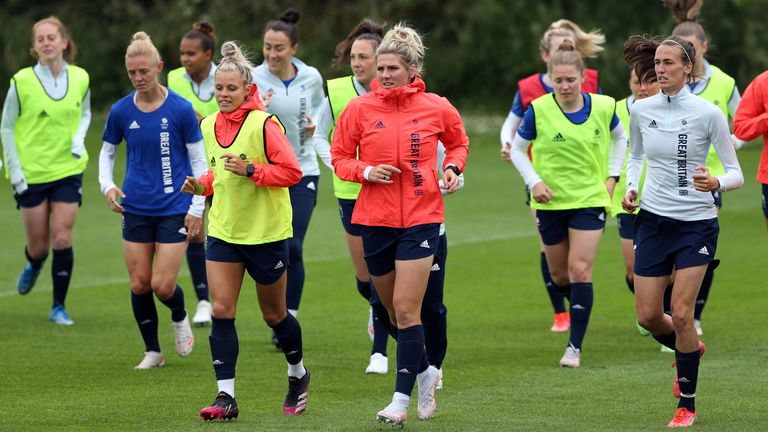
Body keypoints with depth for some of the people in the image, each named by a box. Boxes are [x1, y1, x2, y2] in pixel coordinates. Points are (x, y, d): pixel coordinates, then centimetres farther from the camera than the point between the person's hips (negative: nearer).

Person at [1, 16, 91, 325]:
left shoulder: (80, 78, -2)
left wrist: (79, 137, -2)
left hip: (68, 170, 1)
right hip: (31, 173, -1)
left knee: (62, 239, -6)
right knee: (38, 244, 5)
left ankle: (59, 307, 5)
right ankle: (34, 265, 43)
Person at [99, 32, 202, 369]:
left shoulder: (180, 109, -9)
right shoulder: (121, 111, 0)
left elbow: (199, 160, -3)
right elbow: (107, 152, 14)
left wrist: (197, 208, -7)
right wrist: (107, 185, -4)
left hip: (174, 208, -3)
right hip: (136, 209, 3)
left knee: (162, 285, -8)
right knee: (139, 284, 2)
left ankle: (180, 318, 26)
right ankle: (152, 352, 17)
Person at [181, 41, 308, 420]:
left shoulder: (264, 124, -15)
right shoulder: (209, 125, 6)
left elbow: (292, 171, -16)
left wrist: (250, 170, -25)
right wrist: (203, 185, 1)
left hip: (266, 232, -5)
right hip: (223, 230, 5)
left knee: (273, 313, 10)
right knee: (221, 310, -6)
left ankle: (298, 375, 35)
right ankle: (226, 396, -6)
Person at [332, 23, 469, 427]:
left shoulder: (436, 108, -2)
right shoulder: (360, 108, -2)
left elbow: (458, 142, 18)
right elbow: (340, 157, 6)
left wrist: (453, 168, -1)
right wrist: (367, 171, -13)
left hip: (420, 219, -3)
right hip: (375, 219, 3)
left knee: (406, 310, -11)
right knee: (393, 309, 13)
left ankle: (401, 399, -7)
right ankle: (425, 371, 37)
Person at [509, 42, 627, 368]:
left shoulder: (602, 107, -6)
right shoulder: (539, 110, -11)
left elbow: (619, 139, 15)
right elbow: (517, 149, 3)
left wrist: (612, 176, 6)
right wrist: (534, 182, -10)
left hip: (590, 198, -1)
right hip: (551, 203, 1)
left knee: (580, 270, -11)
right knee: (559, 275, 10)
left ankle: (575, 347, -7)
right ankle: (577, 310, 43)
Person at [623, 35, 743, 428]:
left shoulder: (707, 113, -12)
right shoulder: (641, 111, 0)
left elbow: (735, 173, -8)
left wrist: (715, 183, -30)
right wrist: (630, 187, 1)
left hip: (697, 223, -4)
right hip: (653, 219, 4)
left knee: (681, 314, -9)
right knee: (648, 316, 4)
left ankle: (687, 404, 6)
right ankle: (691, 350, 38)